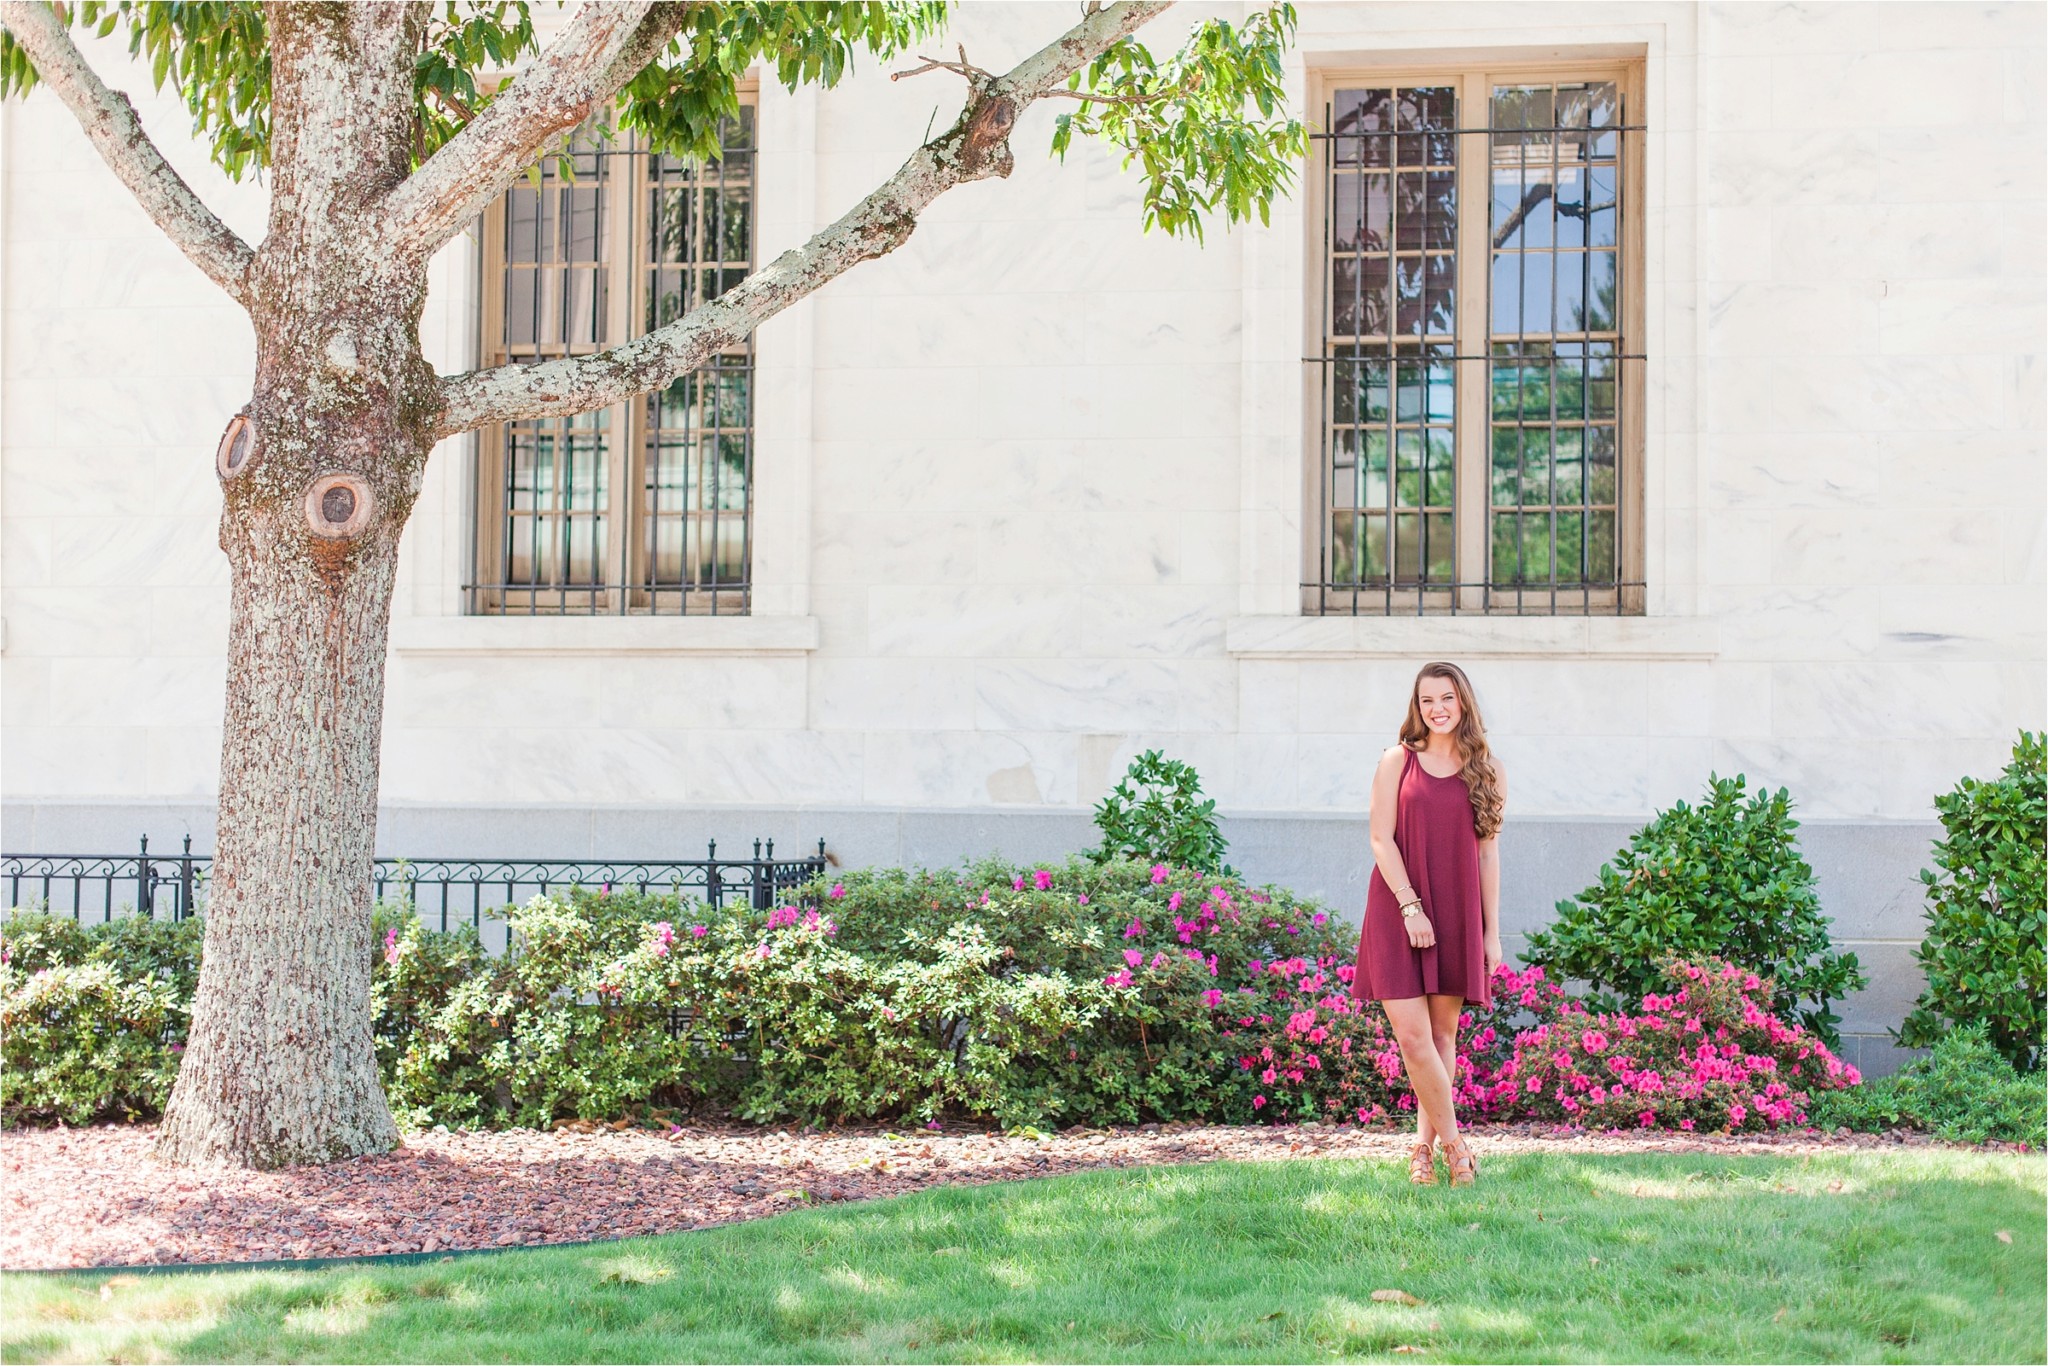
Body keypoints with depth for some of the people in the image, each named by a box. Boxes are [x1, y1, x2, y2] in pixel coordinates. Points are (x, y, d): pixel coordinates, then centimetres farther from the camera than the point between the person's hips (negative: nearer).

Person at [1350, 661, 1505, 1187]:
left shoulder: (1485, 769, 8)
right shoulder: (1398, 761, 2)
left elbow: (1488, 853, 9)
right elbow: (1381, 840, -2)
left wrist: (1492, 931, 6)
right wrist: (1411, 907, -12)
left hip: (1458, 916, 2)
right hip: (1398, 909, -2)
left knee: (1444, 1034, 5)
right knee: (1412, 1034, -10)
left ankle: (1424, 1145, 17)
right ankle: (1454, 1142, 2)